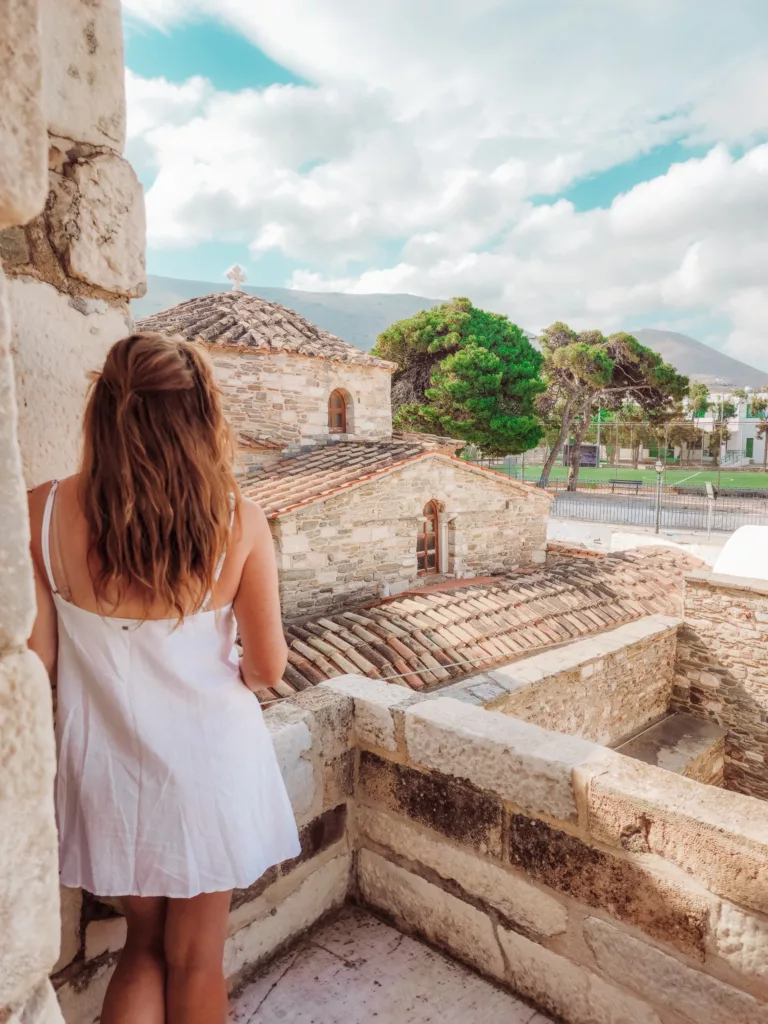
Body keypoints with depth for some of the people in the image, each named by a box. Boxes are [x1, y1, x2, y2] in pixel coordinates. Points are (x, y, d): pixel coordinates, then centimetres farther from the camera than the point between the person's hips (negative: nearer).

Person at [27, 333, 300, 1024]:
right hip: (207, 758, -1)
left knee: (146, 942, 28)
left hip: (107, 763, 2)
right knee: (195, 958, 22)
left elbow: (37, 660, -7)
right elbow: (267, 667, -11)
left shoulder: (42, 515, -15)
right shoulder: (238, 522, -19)